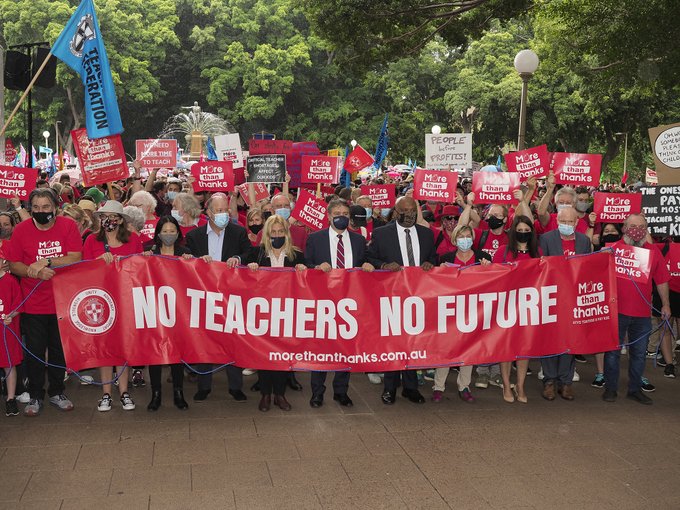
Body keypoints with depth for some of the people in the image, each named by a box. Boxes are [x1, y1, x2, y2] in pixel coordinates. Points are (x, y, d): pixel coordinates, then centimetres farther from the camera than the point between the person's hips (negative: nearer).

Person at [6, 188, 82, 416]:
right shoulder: (21, 230, -4)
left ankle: (57, 392, 28)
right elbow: (13, 265, -4)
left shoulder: (68, 226, -6)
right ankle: (36, 396, 21)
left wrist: (45, 262, -19)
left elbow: (75, 259, -14)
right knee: (35, 351, 7)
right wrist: (36, 272, -20)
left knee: (60, 349, 12)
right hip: (33, 302, 0)